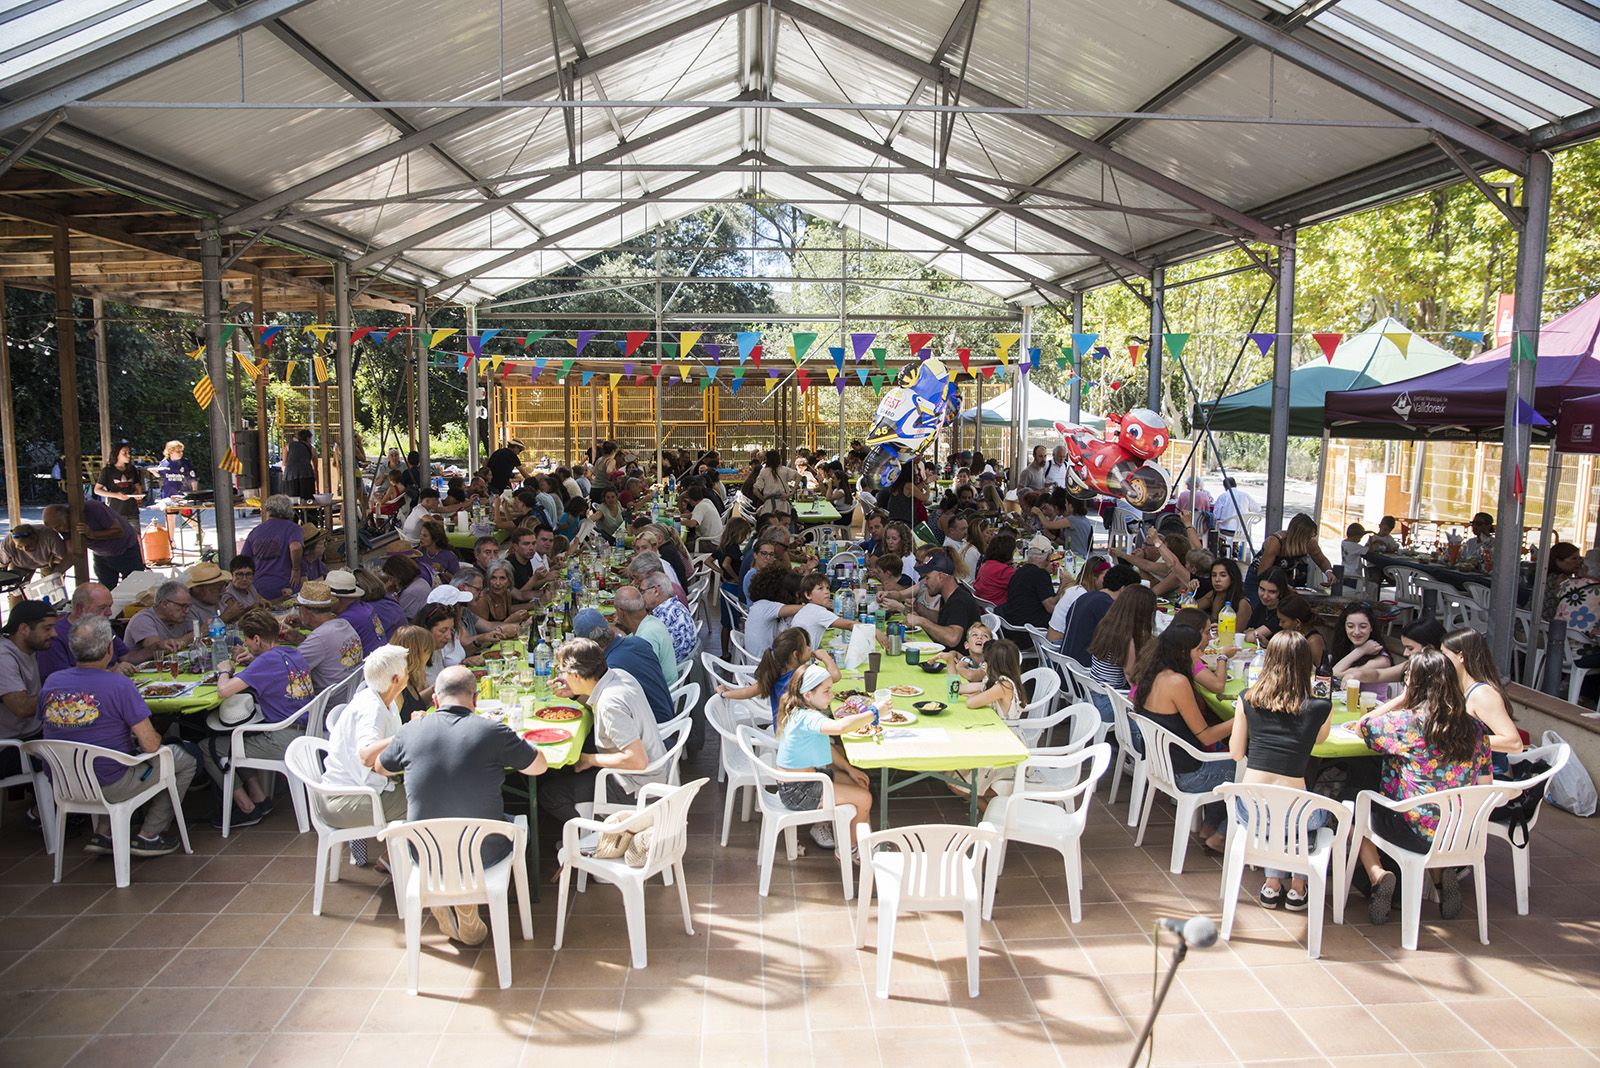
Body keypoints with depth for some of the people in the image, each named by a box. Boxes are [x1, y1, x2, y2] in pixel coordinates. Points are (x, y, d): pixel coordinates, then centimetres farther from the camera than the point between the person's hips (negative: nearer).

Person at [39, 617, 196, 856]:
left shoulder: (51, 683, -2)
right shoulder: (119, 685, -21)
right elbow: (150, 745, -20)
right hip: (109, 787, -7)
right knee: (184, 759, 12)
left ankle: (102, 833, 24)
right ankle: (148, 836, 13)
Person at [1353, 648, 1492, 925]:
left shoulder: (1404, 722, -16)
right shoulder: (1475, 728, -1)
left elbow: (1361, 727, 1)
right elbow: (1485, 784, 6)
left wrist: (1401, 700, 4)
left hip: (1415, 833, -5)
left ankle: (1378, 874, 0)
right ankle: (1444, 873, 15)